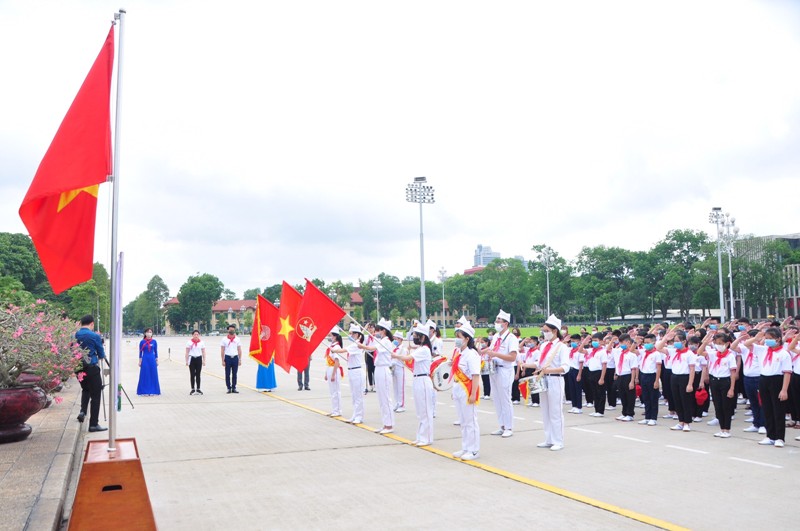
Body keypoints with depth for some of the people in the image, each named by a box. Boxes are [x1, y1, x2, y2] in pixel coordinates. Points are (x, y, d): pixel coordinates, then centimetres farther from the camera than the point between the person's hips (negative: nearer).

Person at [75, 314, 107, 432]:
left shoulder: (75, 335, 1)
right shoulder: (95, 336, -11)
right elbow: (101, 355, -2)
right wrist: (98, 357, 20)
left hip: (78, 368, 6)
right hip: (92, 368, -5)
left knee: (85, 389, 28)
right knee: (95, 395, 3)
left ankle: (82, 411, 6)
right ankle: (93, 424, 4)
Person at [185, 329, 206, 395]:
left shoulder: (201, 342, 4)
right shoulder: (189, 342, 1)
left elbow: (203, 352, 6)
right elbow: (187, 352, 2)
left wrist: (204, 360, 0)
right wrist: (186, 361, -3)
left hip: (199, 359, 1)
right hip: (192, 359, -1)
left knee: (198, 374, 6)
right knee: (192, 375, 2)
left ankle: (198, 389, 11)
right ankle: (193, 389, 7)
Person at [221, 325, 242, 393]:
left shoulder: (237, 339, 8)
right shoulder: (224, 339, 3)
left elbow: (239, 350, 9)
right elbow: (222, 350, 1)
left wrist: (240, 359, 2)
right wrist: (223, 360, -5)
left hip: (235, 357, 2)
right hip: (227, 357, -2)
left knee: (235, 374, 5)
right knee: (227, 374, 1)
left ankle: (234, 388, 12)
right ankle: (229, 388, 7)